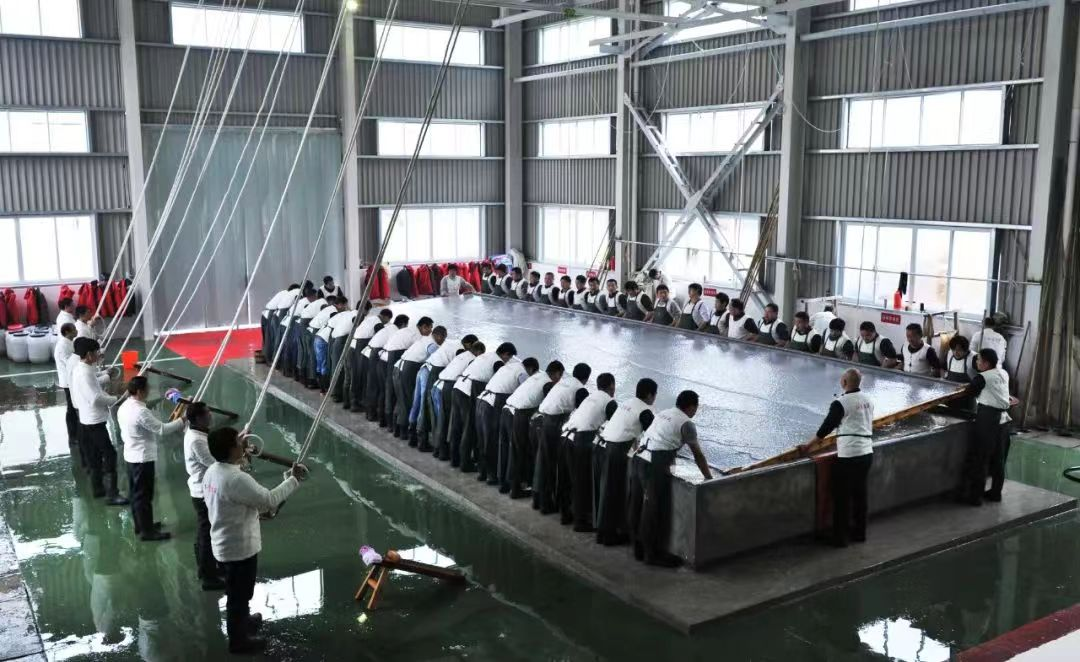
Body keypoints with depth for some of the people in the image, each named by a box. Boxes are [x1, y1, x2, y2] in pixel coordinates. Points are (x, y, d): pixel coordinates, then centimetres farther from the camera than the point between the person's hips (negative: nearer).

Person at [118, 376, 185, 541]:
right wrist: (182, 420, -14)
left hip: (130, 455, 10)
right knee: (144, 495, -1)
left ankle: (140, 525, 31)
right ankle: (147, 531, 7)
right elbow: (162, 429, -23)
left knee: (135, 492, 19)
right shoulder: (141, 411, -26)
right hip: (143, 458, -10)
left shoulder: (123, 407, 5)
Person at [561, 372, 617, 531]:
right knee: (582, 482, 1)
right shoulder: (610, 402, 4)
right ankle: (581, 521, 6)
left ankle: (567, 514, 29)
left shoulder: (590, 397, 25)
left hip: (566, 436, 7)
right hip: (580, 441, -7)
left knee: (567, 478, 17)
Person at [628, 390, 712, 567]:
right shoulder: (686, 423, -1)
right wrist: (709, 478, 16)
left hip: (638, 459, 8)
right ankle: (653, 554, 11)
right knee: (656, 511, 3)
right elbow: (698, 455, 4)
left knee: (638, 506, 15)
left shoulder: (663, 414, 21)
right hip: (655, 466, -8)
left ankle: (639, 549, 26)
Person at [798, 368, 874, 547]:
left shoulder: (840, 403, -13)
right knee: (860, 494, 17)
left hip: (848, 457, -7)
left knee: (842, 498, 2)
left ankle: (840, 538, 8)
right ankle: (859, 533, 26)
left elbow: (826, 427, -7)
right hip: (867, 453, 7)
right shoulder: (867, 401, 9)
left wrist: (808, 446, 5)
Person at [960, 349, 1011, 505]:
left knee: (979, 458, -1)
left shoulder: (982, 378, -13)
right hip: (1002, 417, 7)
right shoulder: (1004, 374, 8)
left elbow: (968, 394, -5)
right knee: (998, 457, 14)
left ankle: (974, 495, 2)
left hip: (987, 418, -7)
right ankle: (995, 492, 23)